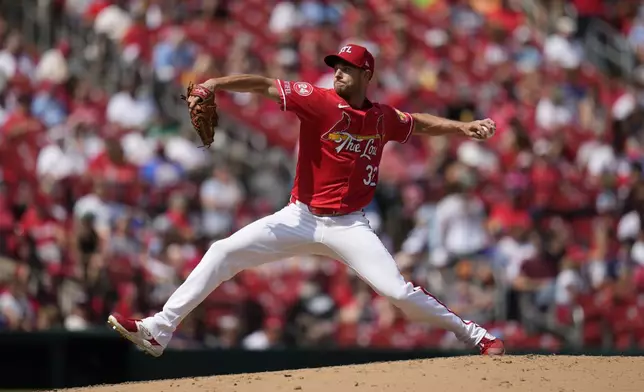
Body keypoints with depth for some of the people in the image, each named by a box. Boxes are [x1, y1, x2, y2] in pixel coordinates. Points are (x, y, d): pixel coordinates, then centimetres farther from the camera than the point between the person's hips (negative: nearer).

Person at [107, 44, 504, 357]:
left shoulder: (383, 117, 2)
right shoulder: (320, 101, -10)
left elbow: (419, 123, 22)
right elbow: (264, 85, -18)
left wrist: (463, 127, 9)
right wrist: (214, 84, -30)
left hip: (348, 226, 0)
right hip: (300, 218, 0)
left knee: (400, 292, -13)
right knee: (223, 253, -11)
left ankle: (474, 335, 7)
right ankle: (159, 330, -8)